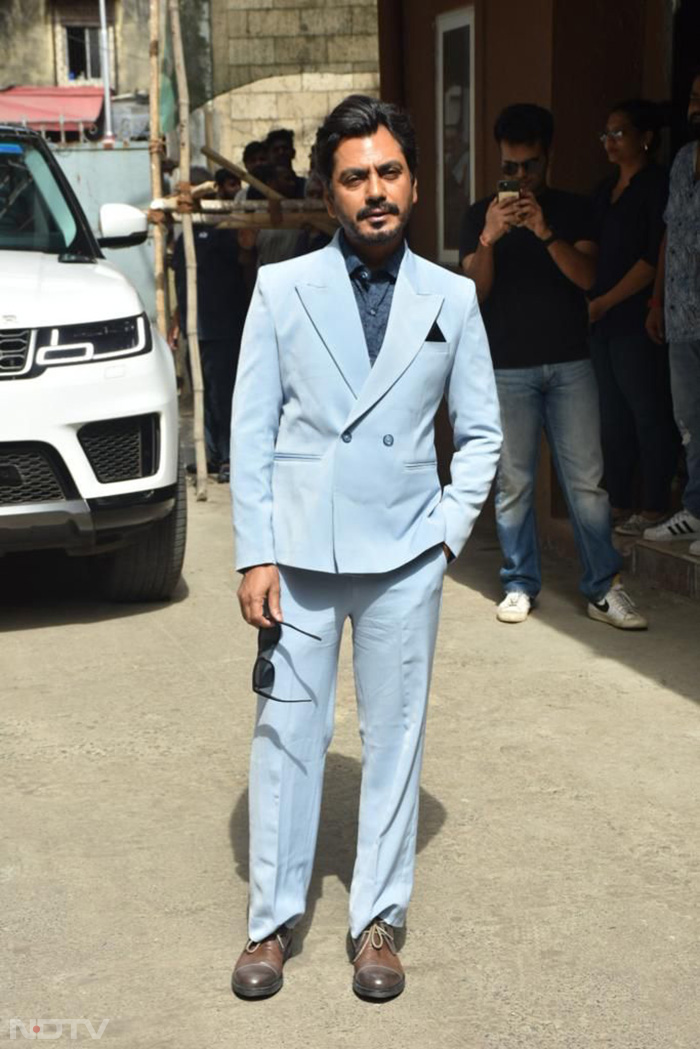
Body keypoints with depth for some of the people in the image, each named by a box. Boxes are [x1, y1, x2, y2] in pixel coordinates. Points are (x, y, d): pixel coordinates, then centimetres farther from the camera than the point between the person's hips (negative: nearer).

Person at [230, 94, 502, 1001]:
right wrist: (254, 557, -5)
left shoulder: (452, 300, 4)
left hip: (405, 560, 1)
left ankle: (378, 921, 22)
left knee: (395, 738, 7)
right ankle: (272, 921, 21)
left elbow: (480, 432, 11)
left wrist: (450, 528, -2)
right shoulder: (281, 289, 0)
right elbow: (251, 431, -1)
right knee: (286, 737, 5)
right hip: (300, 556, -1)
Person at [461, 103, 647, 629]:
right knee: (514, 481, 2)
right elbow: (475, 290, -3)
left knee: (586, 478, -1)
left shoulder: (573, 209, 8)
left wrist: (546, 232, -21)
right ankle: (520, 585, 12)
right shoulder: (481, 214, 7)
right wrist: (490, 237, -20)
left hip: (570, 363, 0)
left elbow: (586, 275, -6)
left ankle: (604, 589, 4)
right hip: (508, 368, 0)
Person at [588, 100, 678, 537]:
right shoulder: (606, 191, 17)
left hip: (638, 319, -8)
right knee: (613, 414, 9)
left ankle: (655, 506, 3)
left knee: (648, 411, -3)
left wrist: (605, 302, -13)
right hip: (603, 320, 8)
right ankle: (619, 503, 16)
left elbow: (654, 259, -14)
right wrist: (590, 304, 4)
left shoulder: (658, 186, -6)